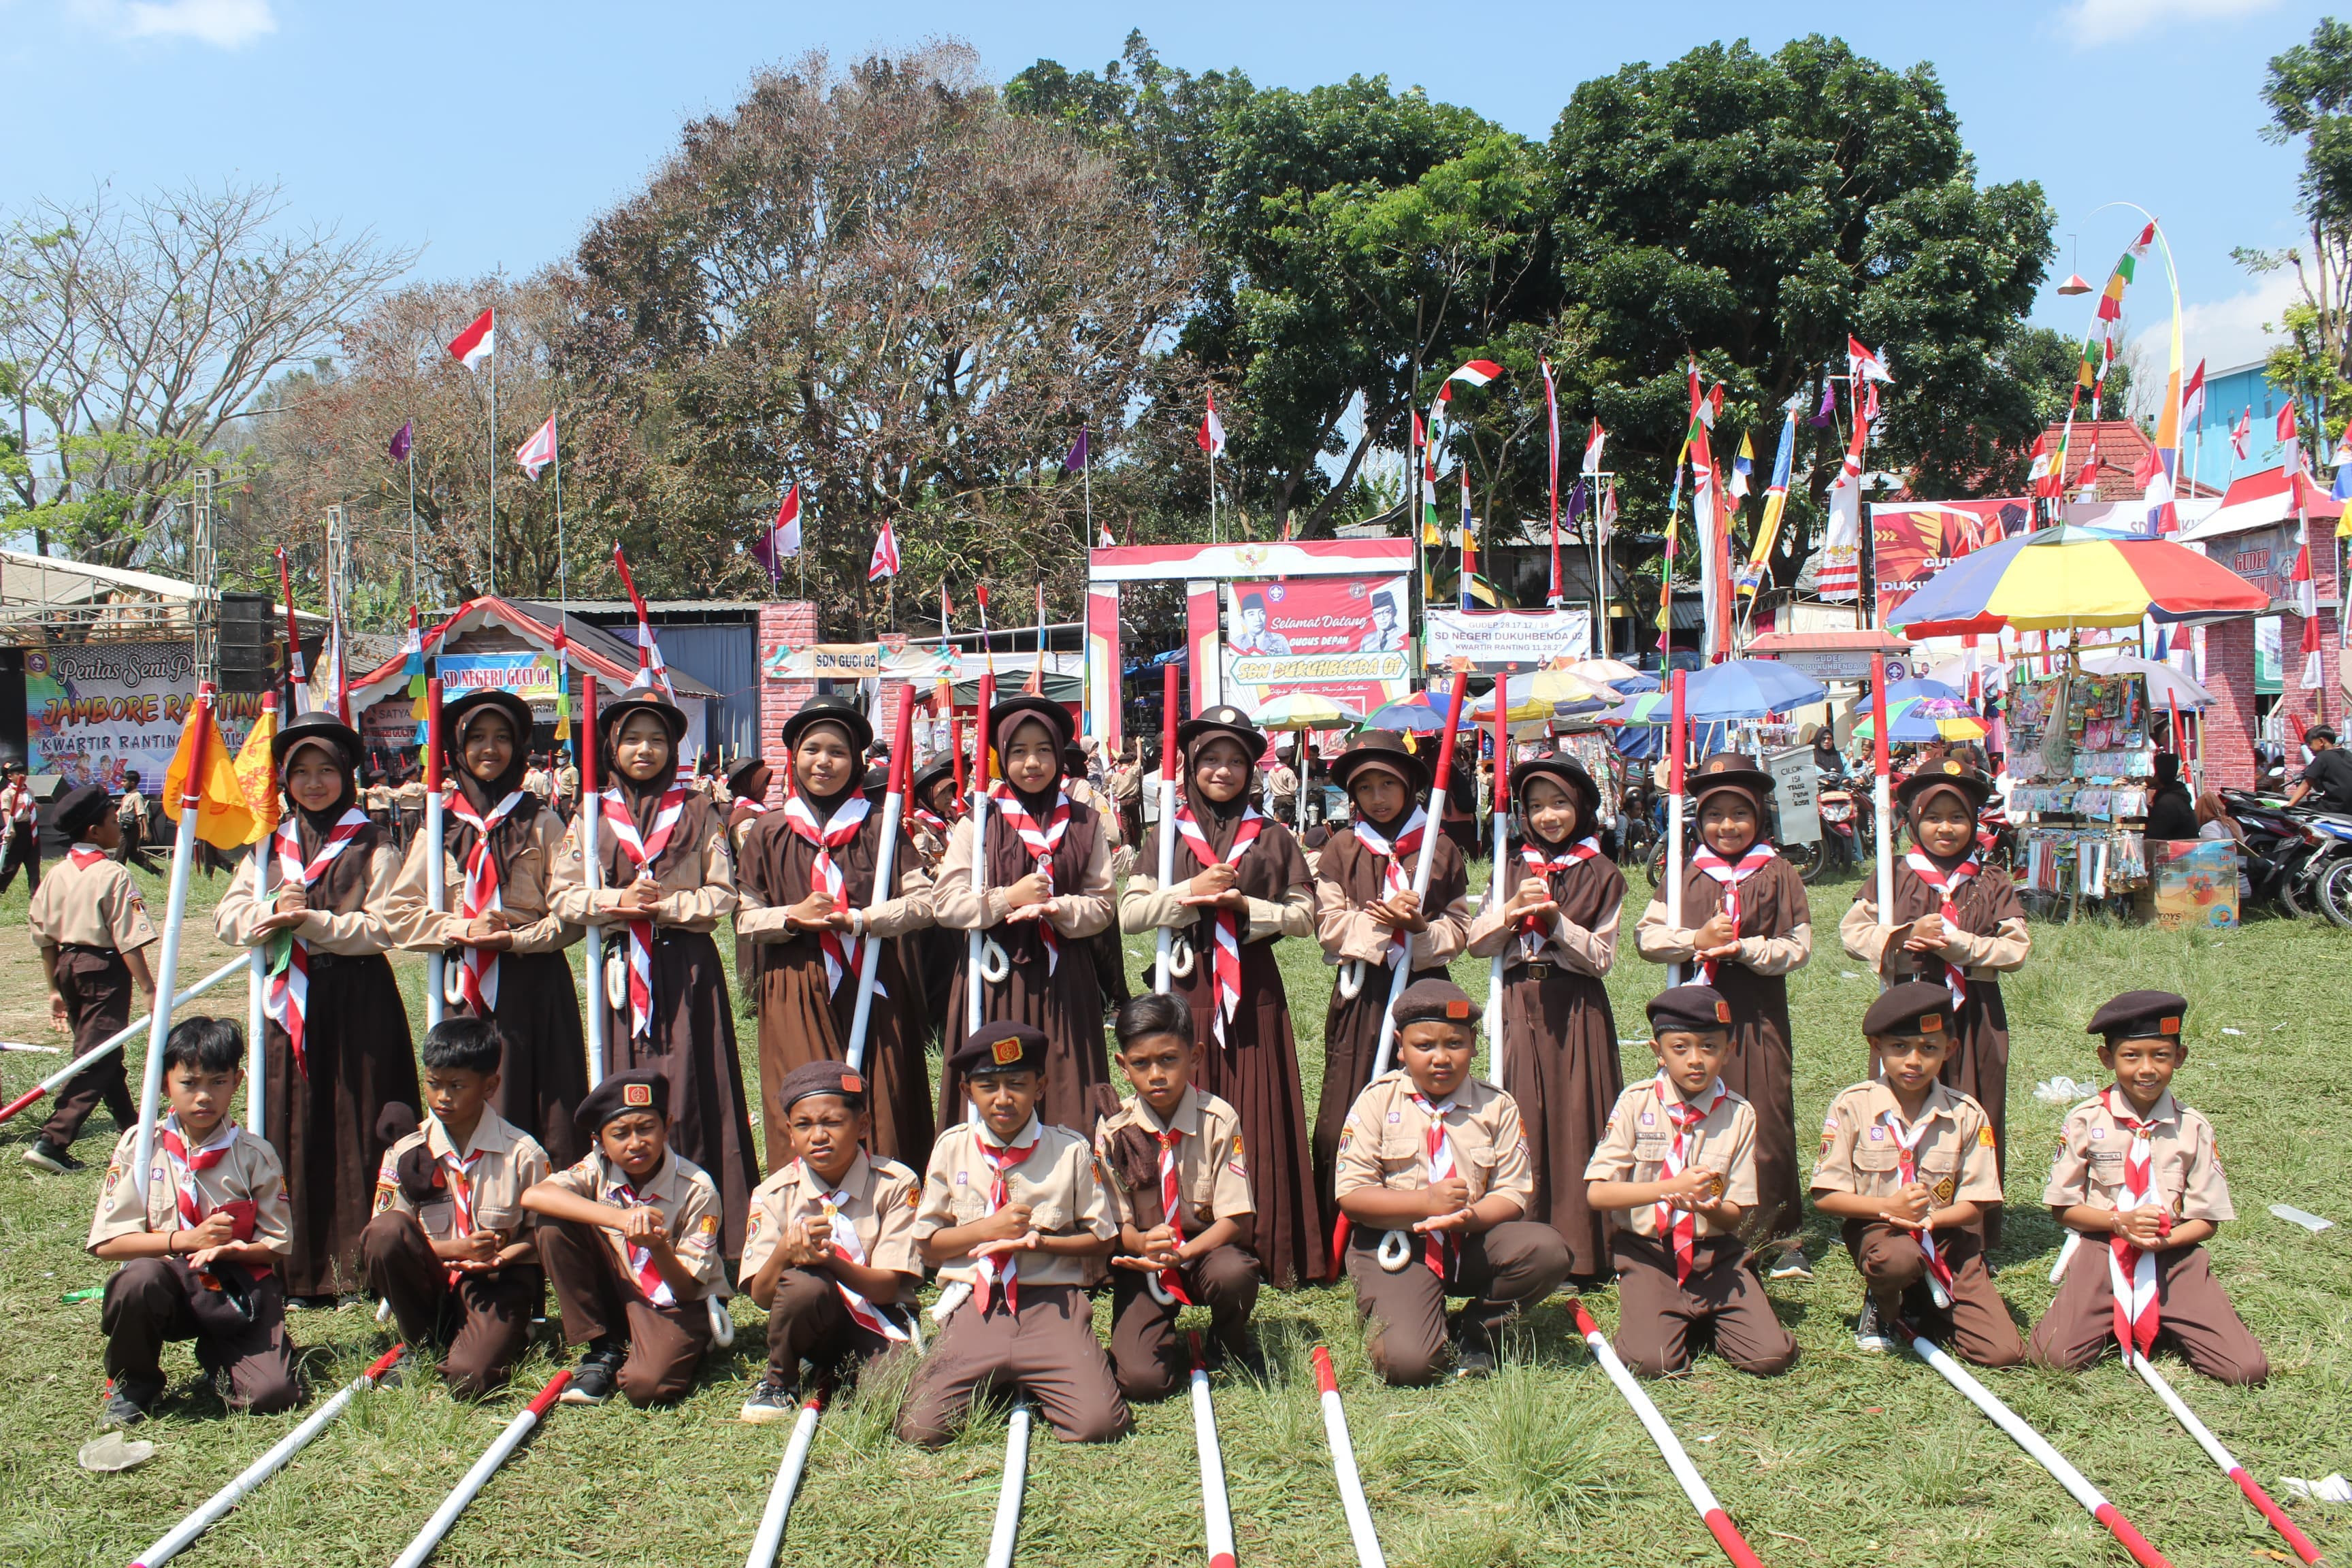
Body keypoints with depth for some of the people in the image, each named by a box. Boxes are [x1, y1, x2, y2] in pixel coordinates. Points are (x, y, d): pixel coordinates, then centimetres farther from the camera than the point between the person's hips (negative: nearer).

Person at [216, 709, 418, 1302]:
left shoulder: (373, 847, 1)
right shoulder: (271, 846, 15)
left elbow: (382, 928, -9)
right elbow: (228, 917, 7)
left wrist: (309, 921, -18)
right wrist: (274, 911, -12)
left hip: (358, 1004, -4)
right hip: (288, 1002, 4)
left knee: (358, 1130, -3)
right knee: (293, 1134, 5)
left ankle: (367, 1261, 4)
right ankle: (302, 1269, 12)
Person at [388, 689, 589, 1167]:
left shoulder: (541, 822, 6)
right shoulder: (440, 824, 10)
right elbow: (401, 912, 5)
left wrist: (517, 939, -14)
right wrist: (462, 929, -10)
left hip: (534, 987, -1)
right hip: (464, 987, 1)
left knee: (540, 1111, -4)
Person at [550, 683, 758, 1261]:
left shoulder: (698, 812, 7)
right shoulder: (593, 815, 10)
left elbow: (722, 894, 2)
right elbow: (563, 895, 5)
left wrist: (663, 906, -11)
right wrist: (615, 901, -11)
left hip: (687, 972, -1)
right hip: (620, 969, 2)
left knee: (688, 1093, -5)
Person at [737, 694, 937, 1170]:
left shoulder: (880, 828, 5)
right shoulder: (770, 833, 8)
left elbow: (924, 902, -1)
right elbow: (745, 920, 7)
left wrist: (858, 920, -14)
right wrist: (793, 917, -11)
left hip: (873, 990, 0)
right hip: (797, 998, 0)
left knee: (879, 1109, -1)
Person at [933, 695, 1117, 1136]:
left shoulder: (1085, 823, 8)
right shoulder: (978, 822, 3)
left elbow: (1102, 904, 5)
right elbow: (945, 902, -2)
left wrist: (1056, 908, -13)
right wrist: (1007, 899, -13)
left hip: (1064, 982, 2)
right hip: (995, 980, -1)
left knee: (1066, 1102, 0)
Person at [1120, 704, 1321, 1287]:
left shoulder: (1272, 837, 8)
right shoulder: (1167, 835, 8)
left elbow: (1305, 915, 3)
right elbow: (1130, 913, 0)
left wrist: (1244, 907, -11)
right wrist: (1191, 892, -12)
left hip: (1253, 992, 0)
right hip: (1186, 989, 0)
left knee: (1259, 1119, 0)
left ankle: (1267, 1251, 6)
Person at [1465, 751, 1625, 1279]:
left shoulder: (1601, 875, 3)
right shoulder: (1511, 870, 11)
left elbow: (1601, 957, -3)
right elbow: (1476, 943, 3)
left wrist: (1557, 920, -15)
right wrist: (1514, 909, -13)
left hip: (1576, 1013, -2)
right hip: (1519, 1007, 2)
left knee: (1574, 1119, -2)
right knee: (1521, 1121, 1)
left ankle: (1580, 1249, 6)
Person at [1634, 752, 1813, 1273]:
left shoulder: (1779, 876, 3)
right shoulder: (1685, 875, 9)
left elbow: (1798, 947, -2)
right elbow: (1646, 934, 4)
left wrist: (1743, 947, -15)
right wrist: (1696, 941, -12)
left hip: (1758, 1015, -2)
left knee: (1766, 1121, 0)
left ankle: (1779, 1234, 11)